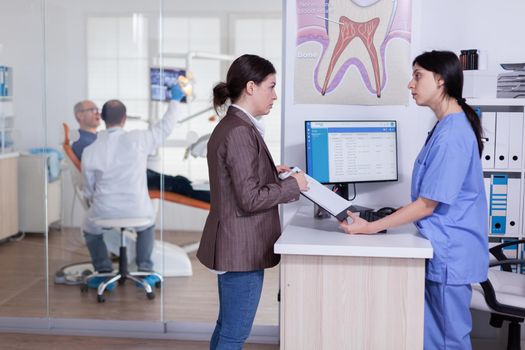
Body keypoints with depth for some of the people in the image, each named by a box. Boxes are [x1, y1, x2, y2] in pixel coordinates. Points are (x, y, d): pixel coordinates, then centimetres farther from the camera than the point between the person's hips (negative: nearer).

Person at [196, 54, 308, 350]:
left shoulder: (230, 126, 11)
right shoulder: (240, 132, -20)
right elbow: (251, 199, -23)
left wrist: (271, 173, 10)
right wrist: (291, 185, -11)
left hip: (235, 246, 10)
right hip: (242, 248, -10)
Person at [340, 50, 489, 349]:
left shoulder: (452, 135, -21)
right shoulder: (448, 126, 11)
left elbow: (427, 205, -20)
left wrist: (371, 227, -17)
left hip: (449, 254, -9)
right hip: (439, 250, 9)